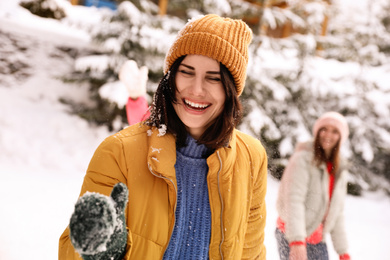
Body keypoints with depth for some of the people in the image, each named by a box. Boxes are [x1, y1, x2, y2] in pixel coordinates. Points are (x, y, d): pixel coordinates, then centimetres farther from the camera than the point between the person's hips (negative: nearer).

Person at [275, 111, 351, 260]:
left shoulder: (339, 170, 12)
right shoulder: (303, 159, -10)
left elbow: (337, 214, 16)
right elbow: (294, 200, -20)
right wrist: (297, 242, -29)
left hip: (317, 240, 6)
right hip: (291, 236, -6)